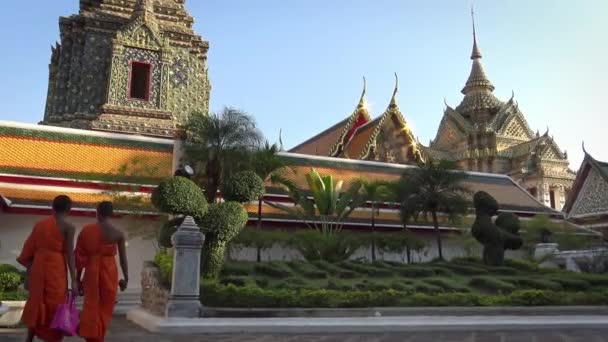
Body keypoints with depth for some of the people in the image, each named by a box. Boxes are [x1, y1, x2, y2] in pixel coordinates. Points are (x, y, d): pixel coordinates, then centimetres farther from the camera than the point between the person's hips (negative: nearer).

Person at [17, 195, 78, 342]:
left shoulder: (39, 224, 10)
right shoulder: (68, 227, -6)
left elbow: (29, 251, 10)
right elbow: (69, 255, -11)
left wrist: (28, 275, 17)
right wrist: (74, 280, -9)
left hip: (38, 268, 5)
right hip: (56, 269, -5)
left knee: (36, 304, 19)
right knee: (54, 308, 4)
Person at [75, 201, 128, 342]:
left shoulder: (87, 230, -3)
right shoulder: (118, 234, -5)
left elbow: (79, 256, 0)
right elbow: (123, 258, -1)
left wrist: (78, 278, 9)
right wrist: (126, 278, 10)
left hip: (91, 270, 1)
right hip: (109, 271, -1)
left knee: (91, 305, 11)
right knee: (105, 307, 12)